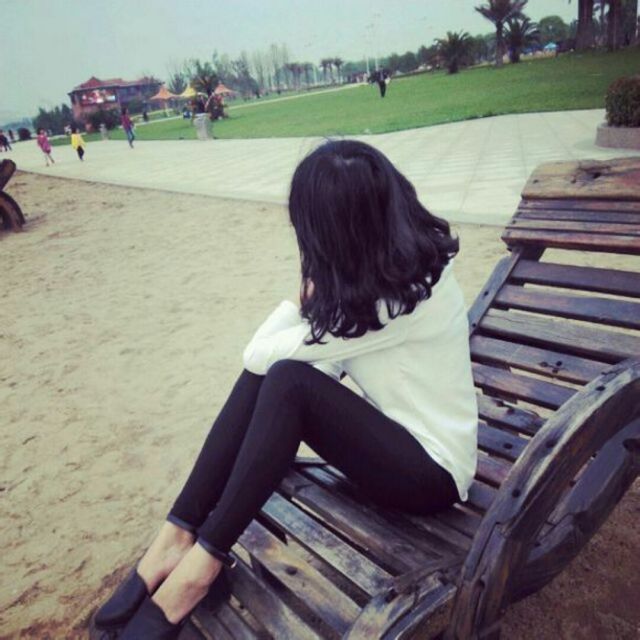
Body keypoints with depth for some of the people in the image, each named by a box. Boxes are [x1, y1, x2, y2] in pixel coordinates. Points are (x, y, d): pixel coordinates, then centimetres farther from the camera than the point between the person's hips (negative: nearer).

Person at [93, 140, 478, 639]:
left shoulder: (403, 293, -27)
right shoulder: (400, 261, -1)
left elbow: (258, 351, -21)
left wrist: (305, 305, -6)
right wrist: (311, 306, -16)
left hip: (430, 472, -8)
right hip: (393, 432, 8)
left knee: (287, 381, -28)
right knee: (265, 373, -12)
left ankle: (202, 563, -15)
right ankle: (179, 536, -9)